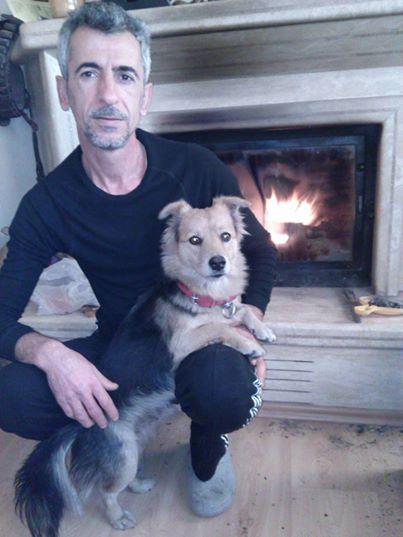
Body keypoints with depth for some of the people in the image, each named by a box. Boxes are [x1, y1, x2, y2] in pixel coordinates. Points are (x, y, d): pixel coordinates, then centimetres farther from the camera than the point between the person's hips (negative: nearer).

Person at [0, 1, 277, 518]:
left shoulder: (197, 170, -14)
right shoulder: (46, 204, -12)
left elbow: (260, 251, -1)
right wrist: (48, 352, -30)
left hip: (200, 333, 0)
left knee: (227, 391, -35)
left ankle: (209, 445, 5)